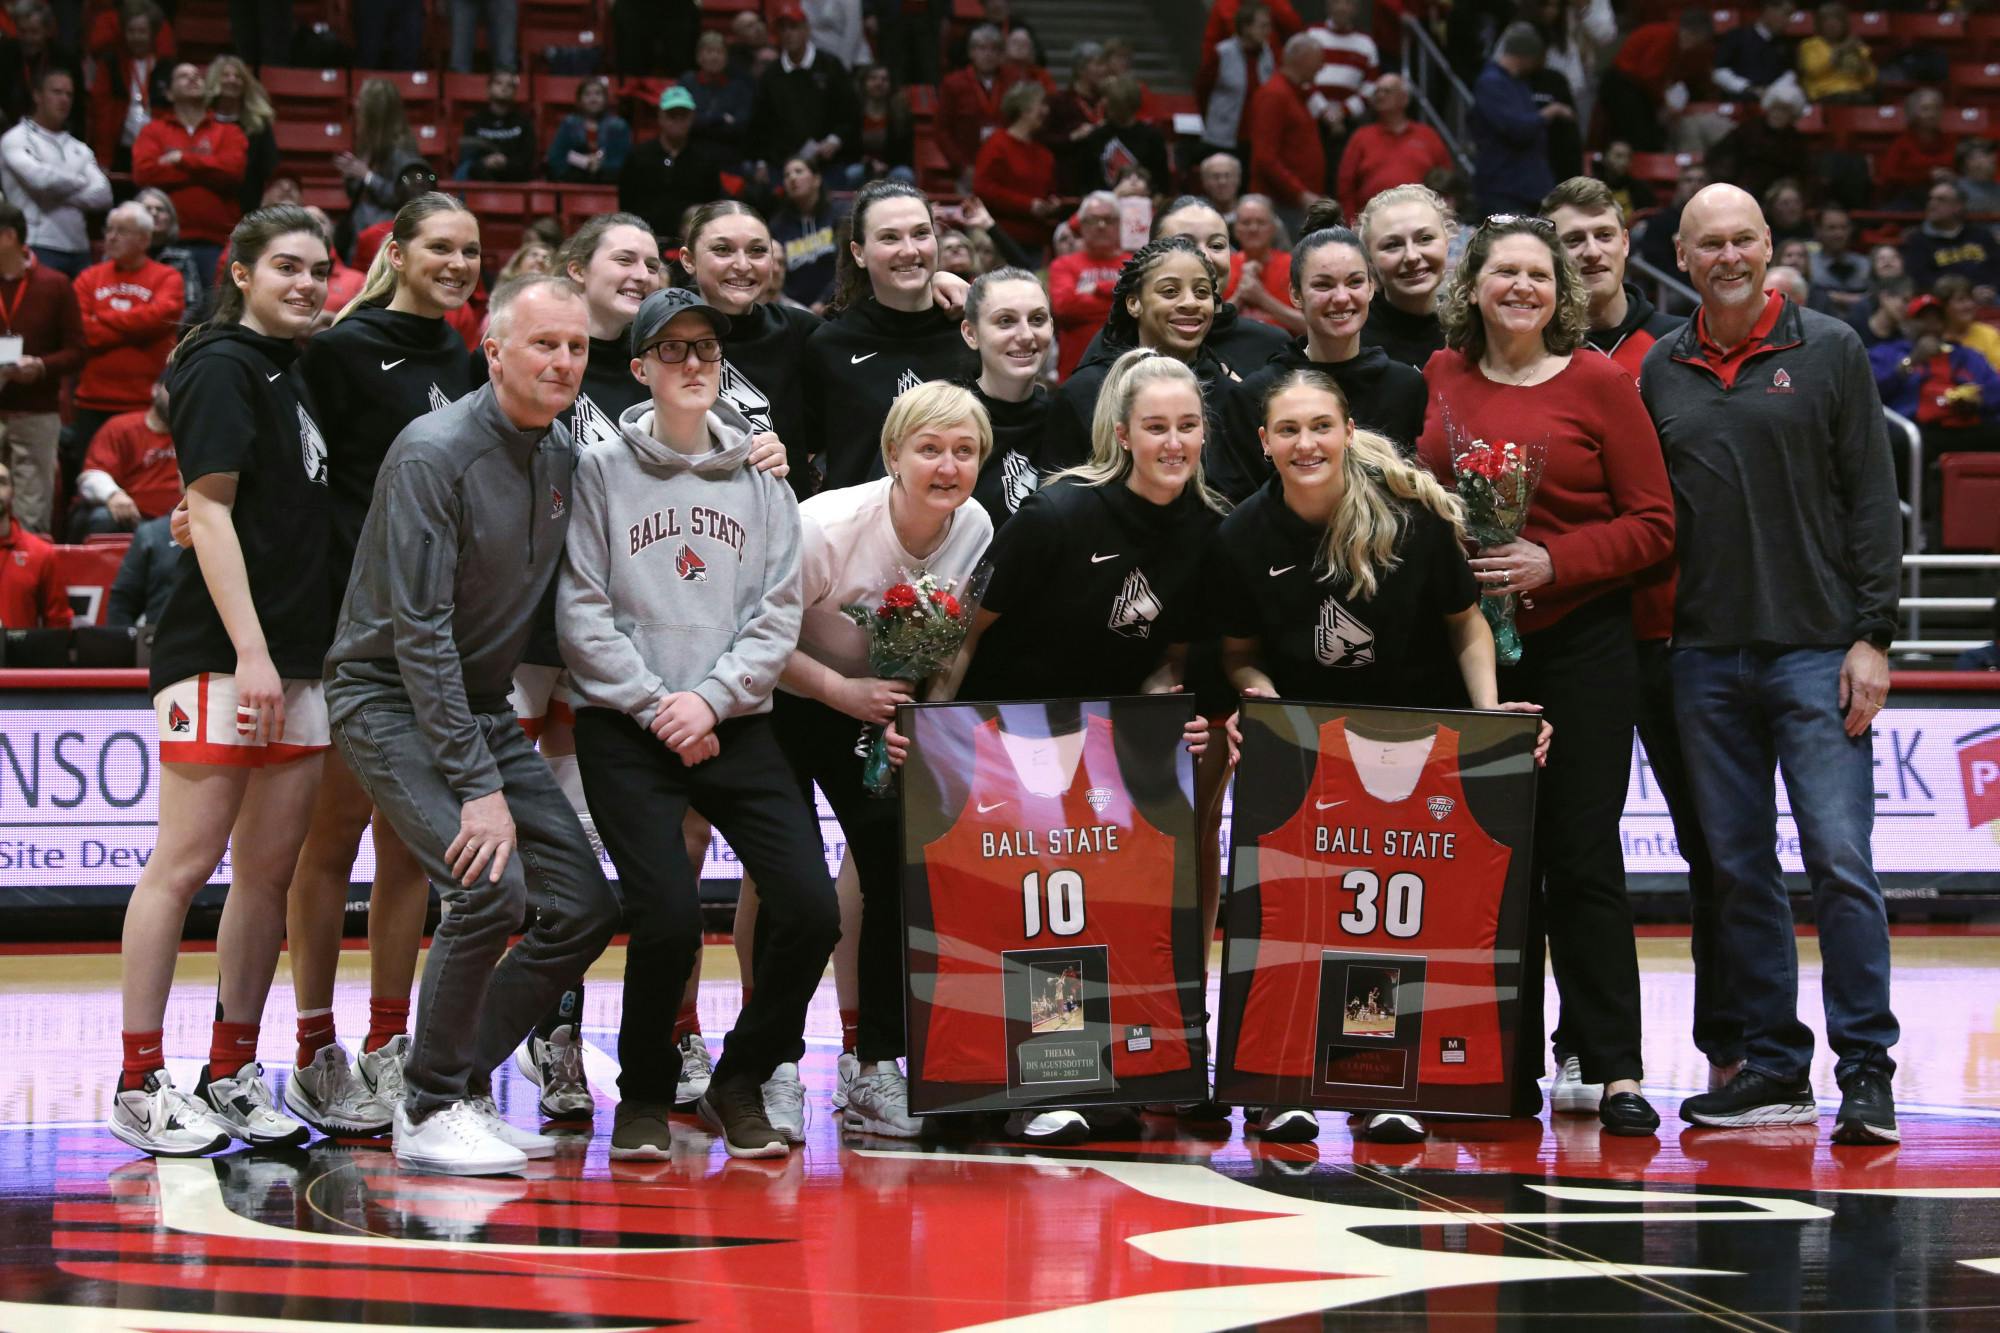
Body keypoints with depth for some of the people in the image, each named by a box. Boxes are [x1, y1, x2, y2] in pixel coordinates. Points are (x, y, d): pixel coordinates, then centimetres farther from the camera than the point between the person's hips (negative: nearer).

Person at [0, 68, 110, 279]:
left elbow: (103, 195, 4)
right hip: (39, 249, -6)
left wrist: (59, 194, -8)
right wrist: (82, 182, 0)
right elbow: (39, 177, -17)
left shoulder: (79, 149, 18)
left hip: (79, 250, 6)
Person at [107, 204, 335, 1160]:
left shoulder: (290, 372, 18)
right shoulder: (224, 368, -6)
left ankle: (232, 1076, 13)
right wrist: (250, 652, -19)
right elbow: (210, 513, -13)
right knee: (184, 864, -6)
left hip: (293, 662, 8)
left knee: (270, 868, 7)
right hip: (219, 657, -8)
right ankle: (139, 1085, -3)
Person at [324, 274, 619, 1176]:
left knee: (586, 907, 1)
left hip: (482, 708, 8)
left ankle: (463, 1086, 13)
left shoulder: (565, 456, 4)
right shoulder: (435, 453, -19)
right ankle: (429, 1112, -10)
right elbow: (418, 633, -22)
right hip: (389, 700, -8)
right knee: (491, 887, -25)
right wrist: (478, 787, -24)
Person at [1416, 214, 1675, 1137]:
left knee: (1581, 857, -5)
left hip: (1577, 640, -3)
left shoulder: (1598, 383, -2)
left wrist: (1551, 563, -16)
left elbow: (1653, 525, -4)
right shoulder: (1438, 380, 8)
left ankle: (1614, 1069, -1)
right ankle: (1511, 1067, 12)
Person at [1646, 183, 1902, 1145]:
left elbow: (1871, 499, 0)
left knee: (1840, 860, -10)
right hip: (1706, 657, 4)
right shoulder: (1660, 372, 12)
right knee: (1739, 870, 6)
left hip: (1816, 649, -4)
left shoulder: (1830, 351, 3)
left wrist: (1872, 636, -7)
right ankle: (1773, 1068, 13)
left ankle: (1866, 1073, -5)